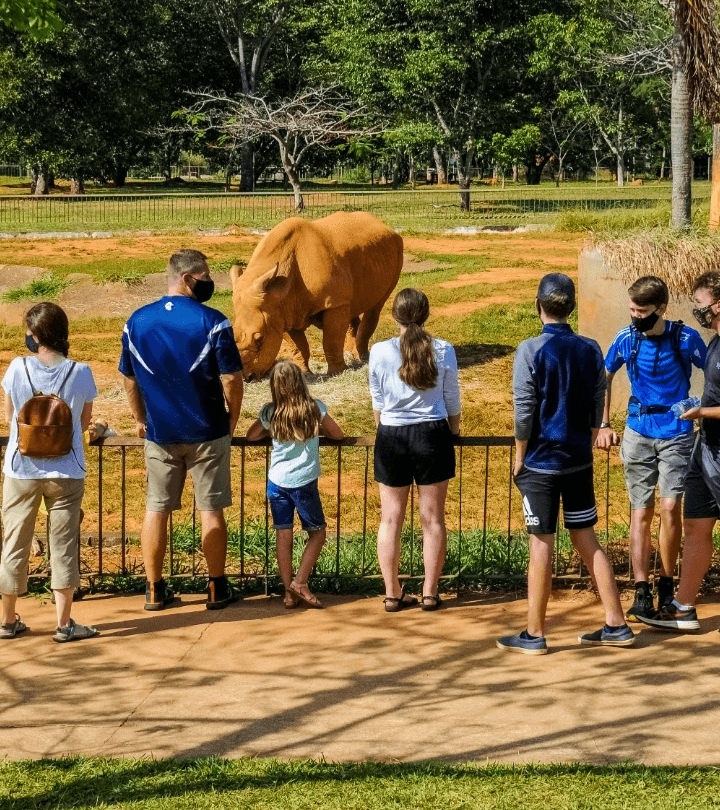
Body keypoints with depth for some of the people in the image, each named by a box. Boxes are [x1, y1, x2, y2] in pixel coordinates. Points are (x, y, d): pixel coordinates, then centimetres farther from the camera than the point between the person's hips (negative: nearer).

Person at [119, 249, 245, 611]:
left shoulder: (137, 321, 0)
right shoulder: (212, 322, -13)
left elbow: (129, 378, 8)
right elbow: (231, 378, -13)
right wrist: (233, 416, 4)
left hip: (159, 433, 3)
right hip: (207, 432, -3)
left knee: (156, 509, 10)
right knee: (211, 510, 6)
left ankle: (154, 590, 15)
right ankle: (217, 589, 14)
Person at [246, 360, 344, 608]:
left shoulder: (270, 412, -1)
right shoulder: (314, 408, -5)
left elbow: (251, 435, 14)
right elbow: (338, 435, 6)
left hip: (277, 482, 2)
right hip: (304, 482, -2)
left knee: (283, 535, 6)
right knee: (317, 532, 11)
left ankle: (289, 592, 7)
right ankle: (300, 583, 1)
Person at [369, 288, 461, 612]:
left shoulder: (380, 352, -7)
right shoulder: (443, 351, -6)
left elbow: (377, 404, 3)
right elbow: (452, 402, 3)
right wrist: (453, 433, 19)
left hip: (392, 439, 0)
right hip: (433, 437, 0)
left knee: (390, 519, 9)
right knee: (432, 518, 9)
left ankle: (392, 593, 13)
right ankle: (430, 593, 13)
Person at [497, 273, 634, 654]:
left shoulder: (531, 350, -12)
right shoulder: (591, 350, 2)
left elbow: (524, 411, -12)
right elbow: (597, 407, 7)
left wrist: (519, 458, -2)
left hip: (541, 462, -5)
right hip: (579, 461, 5)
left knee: (541, 545, 0)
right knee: (587, 541, 12)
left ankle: (534, 634, 8)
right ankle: (616, 626, 13)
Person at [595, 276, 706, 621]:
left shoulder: (685, 338, -11)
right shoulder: (626, 338, -4)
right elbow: (605, 376, 12)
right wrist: (603, 425, 9)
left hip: (676, 433, -2)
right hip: (638, 434, 2)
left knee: (670, 507, -11)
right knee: (641, 512, 2)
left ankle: (667, 586, 5)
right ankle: (642, 596, 3)